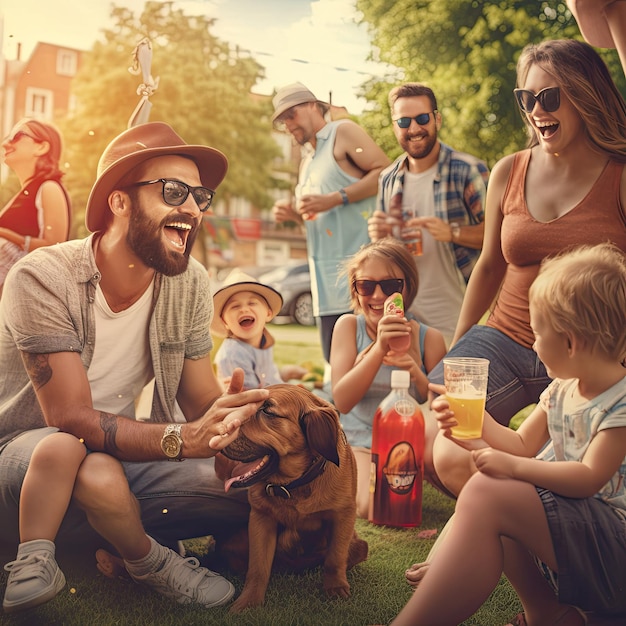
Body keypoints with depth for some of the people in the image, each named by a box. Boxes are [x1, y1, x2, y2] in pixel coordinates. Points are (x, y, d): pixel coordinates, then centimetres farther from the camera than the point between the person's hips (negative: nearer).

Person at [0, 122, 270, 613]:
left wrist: (234, 420, -31)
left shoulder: (190, 284, -6)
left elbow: (202, 401, -6)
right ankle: (150, 560, -3)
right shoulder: (43, 278, -22)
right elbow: (71, 419, -27)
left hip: (117, 451, 5)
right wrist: (184, 438, -42)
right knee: (96, 471, -39)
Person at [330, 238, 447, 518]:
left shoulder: (429, 338, -4)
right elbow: (342, 401, -16)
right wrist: (379, 349, -30)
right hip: (360, 444, -1)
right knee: (372, 506, -29)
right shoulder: (349, 326, -5)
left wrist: (417, 375, -25)